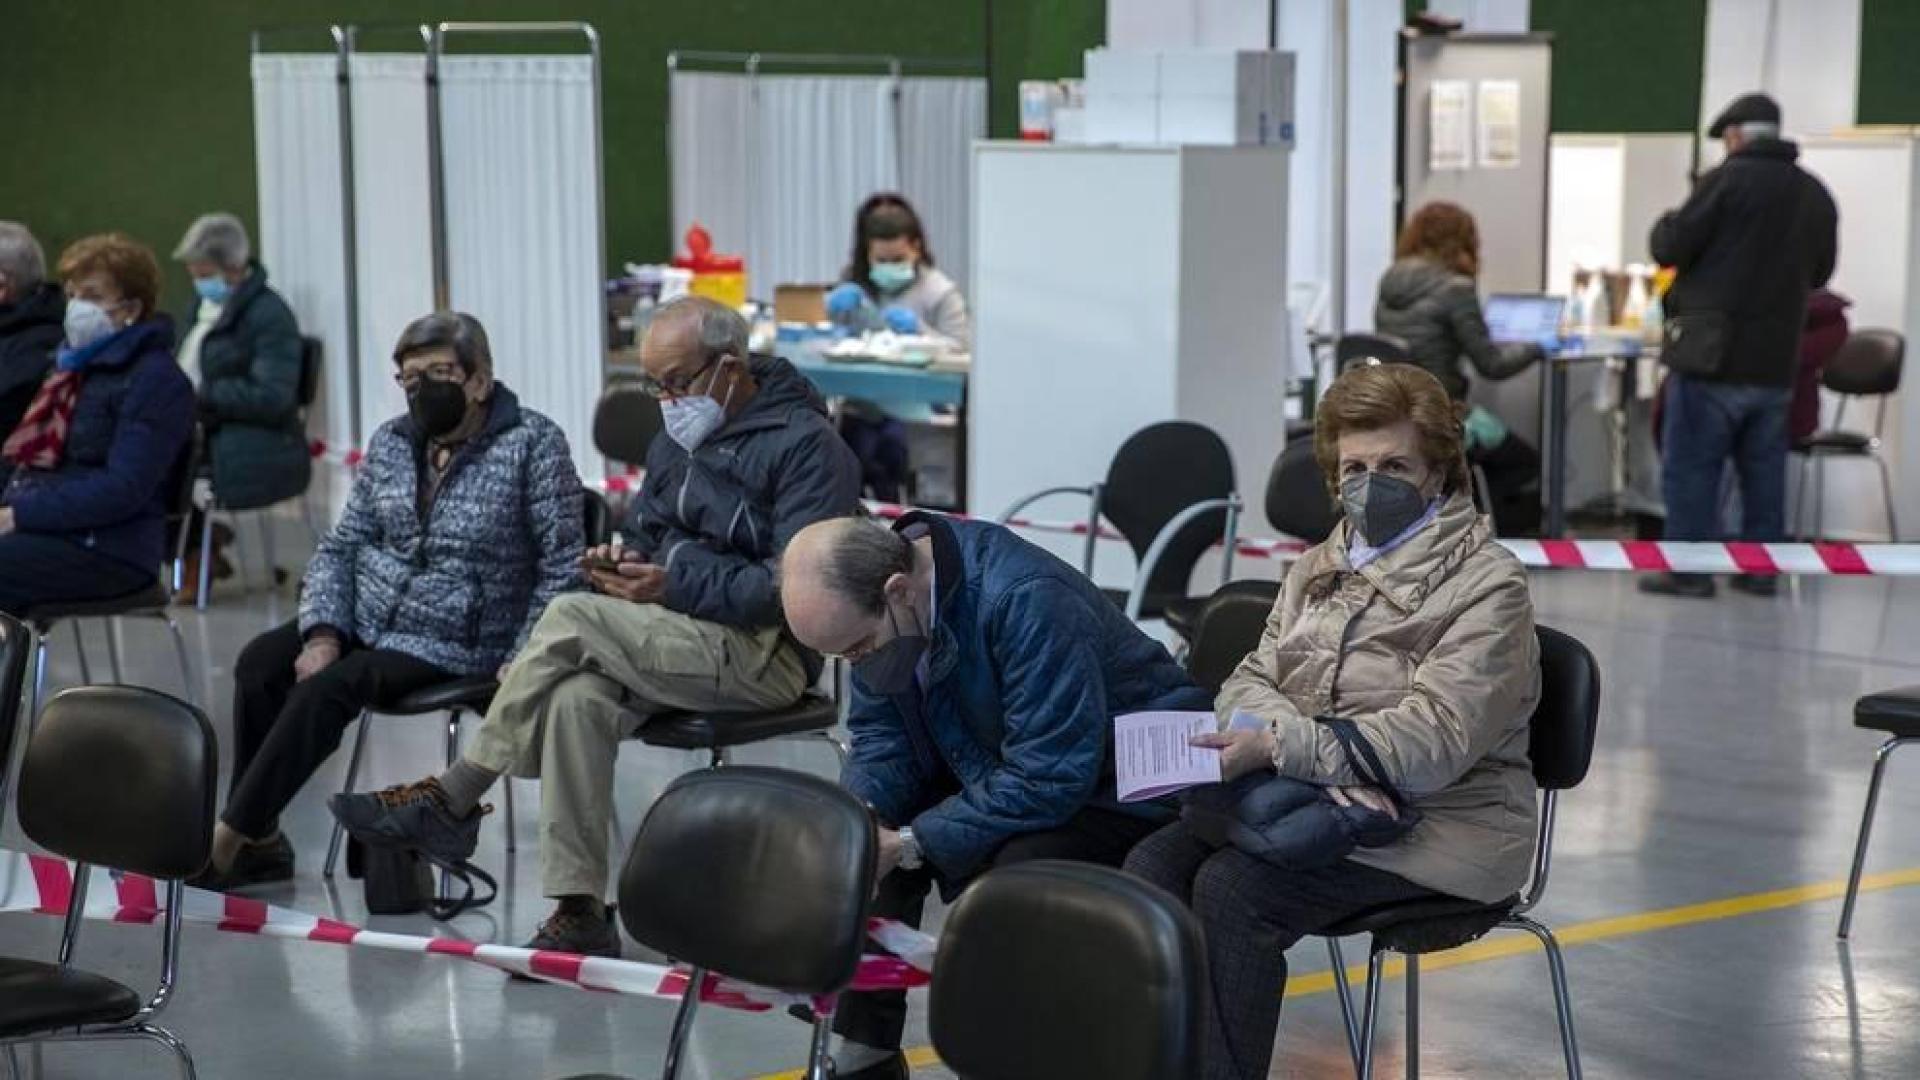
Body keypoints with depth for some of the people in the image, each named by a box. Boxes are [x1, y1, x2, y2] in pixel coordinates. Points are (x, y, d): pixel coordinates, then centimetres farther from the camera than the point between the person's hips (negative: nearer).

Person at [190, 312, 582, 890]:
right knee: (260, 662, -20)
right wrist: (323, 634, -6)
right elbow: (341, 546, 11)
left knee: (329, 687, -28)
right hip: (364, 620, 6)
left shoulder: (533, 443, -7)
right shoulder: (390, 442, 9)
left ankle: (228, 839, -23)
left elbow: (562, 568, -9)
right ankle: (258, 841, -15)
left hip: (448, 646, -5)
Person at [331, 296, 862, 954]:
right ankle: (580, 915, -24)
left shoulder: (805, 445, -10)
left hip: (768, 655, -8)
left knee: (571, 617, -24)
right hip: (679, 642, 8)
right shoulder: (679, 439, 18)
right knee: (578, 700, -25)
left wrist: (675, 587, -20)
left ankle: (453, 800, -14)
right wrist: (624, 565, 1)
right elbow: (651, 539, 26)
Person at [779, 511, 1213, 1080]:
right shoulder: (869, 604, -9)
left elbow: (1051, 782, -33)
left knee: (1012, 869, -32)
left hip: (1119, 791, -8)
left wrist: (910, 844, -30)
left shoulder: (1026, 600, -33)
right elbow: (880, 740, 1)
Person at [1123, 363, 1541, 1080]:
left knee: (1233, 888, -28)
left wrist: (1280, 746, -26)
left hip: (1435, 826, -7)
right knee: (1154, 865, -20)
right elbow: (1248, 685, 7)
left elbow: (1435, 740, -19)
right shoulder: (1318, 568, 16)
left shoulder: (1487, 586, -8)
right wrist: (1326, 761, -15)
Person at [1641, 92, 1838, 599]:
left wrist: (1665, 225, 12)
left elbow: (1670, 249, -9)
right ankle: (1760, 567, 14)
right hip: (1776, 361, 6)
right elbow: (1818, 272, 20)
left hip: (1712, 353, -6)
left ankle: (1688, 569, -1)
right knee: (1764, 468, 12)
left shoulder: (1727, 180, -11)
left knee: (1690, 466, 0)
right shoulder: (1816, 195, 9)